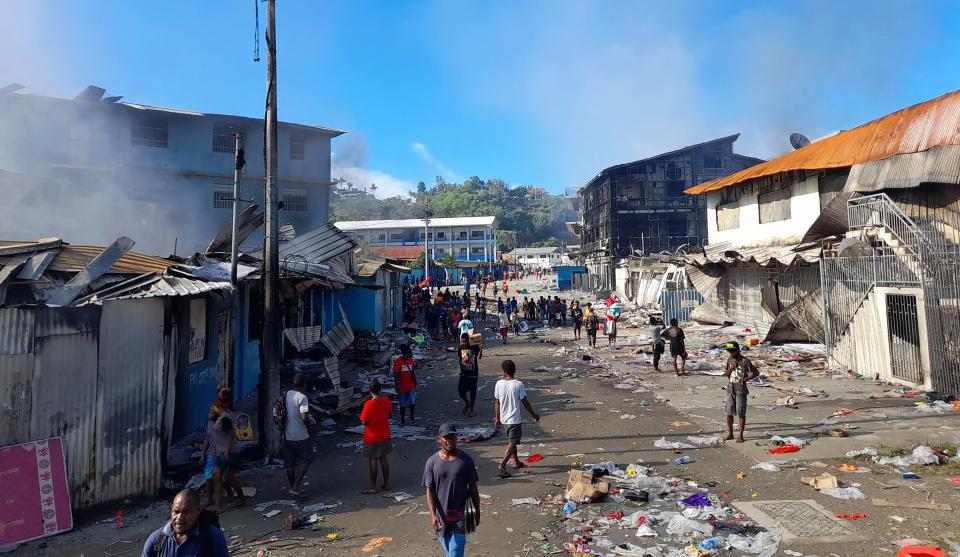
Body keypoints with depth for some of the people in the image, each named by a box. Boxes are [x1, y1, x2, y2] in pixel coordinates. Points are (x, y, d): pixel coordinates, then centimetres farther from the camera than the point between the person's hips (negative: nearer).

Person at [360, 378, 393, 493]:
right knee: (384, 459, 16)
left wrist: (361, 417, 2)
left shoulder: (368, 404, -24)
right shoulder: (386, 400, -8)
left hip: (372, 437, -5)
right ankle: (386, 484, 25)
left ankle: (373, 487, 17)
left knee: (373, 461, 7)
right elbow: (389, 415, 6)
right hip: (384, 435, 5)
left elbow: (364, 422, -17)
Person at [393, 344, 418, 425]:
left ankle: (412, 417, 26)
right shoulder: (398, 361, -14)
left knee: (413, 403, 4)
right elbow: (396, 376, -11)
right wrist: (397, 388, -13)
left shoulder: (411, 360, 2)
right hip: (402, 388, -4)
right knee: (403, 405, 7)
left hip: (411, 387, 4)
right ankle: (402, 420, 23)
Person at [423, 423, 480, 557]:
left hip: (460, 515, -2)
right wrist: (433, 515, -16)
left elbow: (473, 488, 1)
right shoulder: (432, 462, -7)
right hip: (441, 515, 2)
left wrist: (477, 511, 6)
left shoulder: (466, 460, -8)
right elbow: (430, 490, -6)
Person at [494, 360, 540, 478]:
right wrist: (534, 414, 5)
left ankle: (516, 462, 36)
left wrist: (497, 418, 14)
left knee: (512, 441, 22)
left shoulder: (499, 384, -6)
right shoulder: (518, 384, -17)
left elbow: (497, 402, 2)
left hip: (504, 418, 5)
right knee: (512, 443, -1)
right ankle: (501, 467, -10)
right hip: (514, 418, -5)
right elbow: (525, 402, -9)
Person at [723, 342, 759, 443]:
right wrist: (731, 368, -7)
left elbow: (756, 372, -6)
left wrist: (745, 379, -12)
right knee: (729, 412, 7)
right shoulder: (729, 360, 7)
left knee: (741, 413, 2)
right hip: (730, 388, 5)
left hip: (741, 389, -5)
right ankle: (730, 433, 18)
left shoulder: (745, 361, -10)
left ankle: (740, 435, 11)